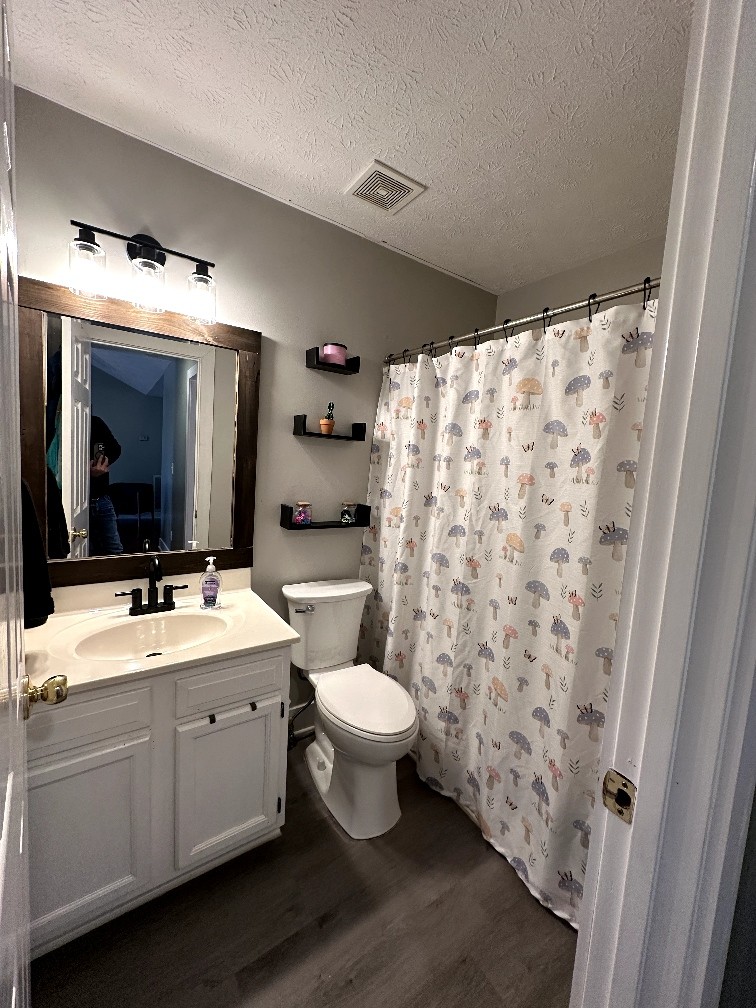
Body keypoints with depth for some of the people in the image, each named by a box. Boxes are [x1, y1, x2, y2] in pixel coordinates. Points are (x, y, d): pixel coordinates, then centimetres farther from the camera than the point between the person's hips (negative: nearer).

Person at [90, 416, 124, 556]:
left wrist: (106, 460, -7)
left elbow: (116, 449, 12)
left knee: (115, 551, 7)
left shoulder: (97, 423, 2)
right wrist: (89, 473, -28)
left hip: (102, 498, 4)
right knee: (87, 555, 4)